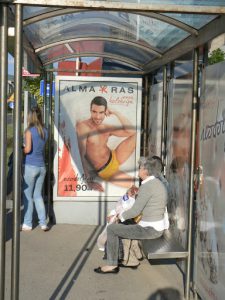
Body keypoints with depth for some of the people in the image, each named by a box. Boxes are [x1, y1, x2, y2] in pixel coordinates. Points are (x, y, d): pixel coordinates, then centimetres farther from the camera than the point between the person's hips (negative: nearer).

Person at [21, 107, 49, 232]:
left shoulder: (29, 131, -10)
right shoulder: (45, 131, 7)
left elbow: (28, 149, -16)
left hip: (30, 166, -5)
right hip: (41, 166, 5)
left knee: (28, 196, 5)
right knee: (38, 195, 13)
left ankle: (27, 224, 10)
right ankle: (43, 223, 11)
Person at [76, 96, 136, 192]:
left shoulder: (107, 128, 0)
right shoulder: (82, 126, -20)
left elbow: (132, 131, -8)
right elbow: (81, 156, -24)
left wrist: (116, 113, -14)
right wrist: (89, 180, -30)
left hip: (115, 158, 6)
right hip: (105, 171, -6)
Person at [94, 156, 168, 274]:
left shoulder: (147, 186, -21)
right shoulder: (158, 183, 9)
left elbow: (135, 211, -20)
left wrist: (122, 216, 0)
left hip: (149, 230, -10)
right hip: (158, 228, 10)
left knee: (111, 229, -1)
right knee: (121, 227, 27)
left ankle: (112, 265, 10)